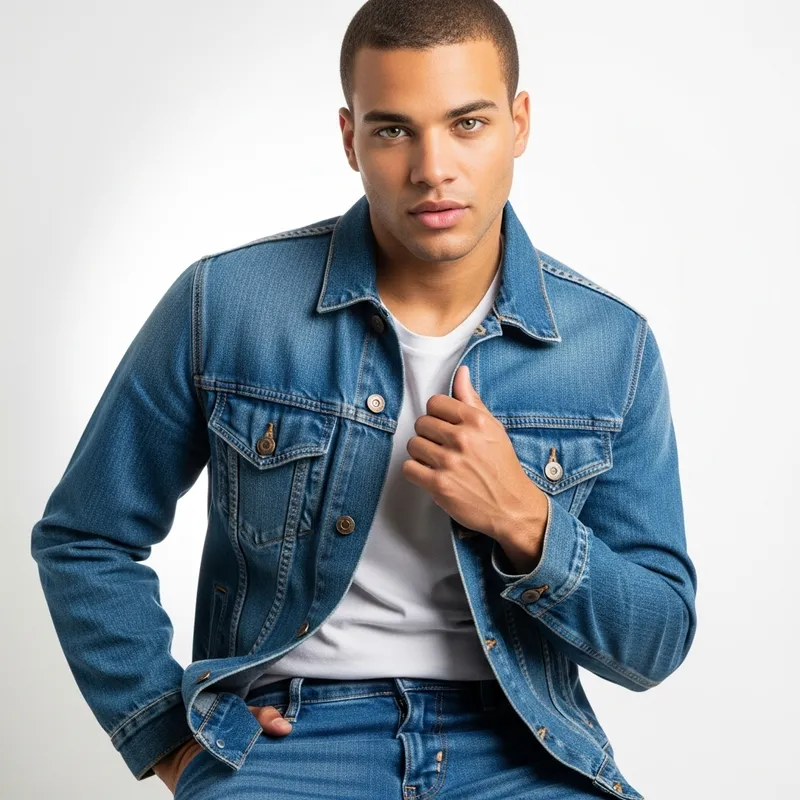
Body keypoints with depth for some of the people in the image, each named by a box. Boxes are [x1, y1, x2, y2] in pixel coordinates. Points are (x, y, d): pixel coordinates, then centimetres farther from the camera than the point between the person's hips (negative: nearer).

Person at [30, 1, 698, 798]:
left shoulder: (613, 345, -1)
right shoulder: (222, 305, -5)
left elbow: (658, 642, 3)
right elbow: (82, 538, 7)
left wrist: (525, 523, -14)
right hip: (286, 728, -2)